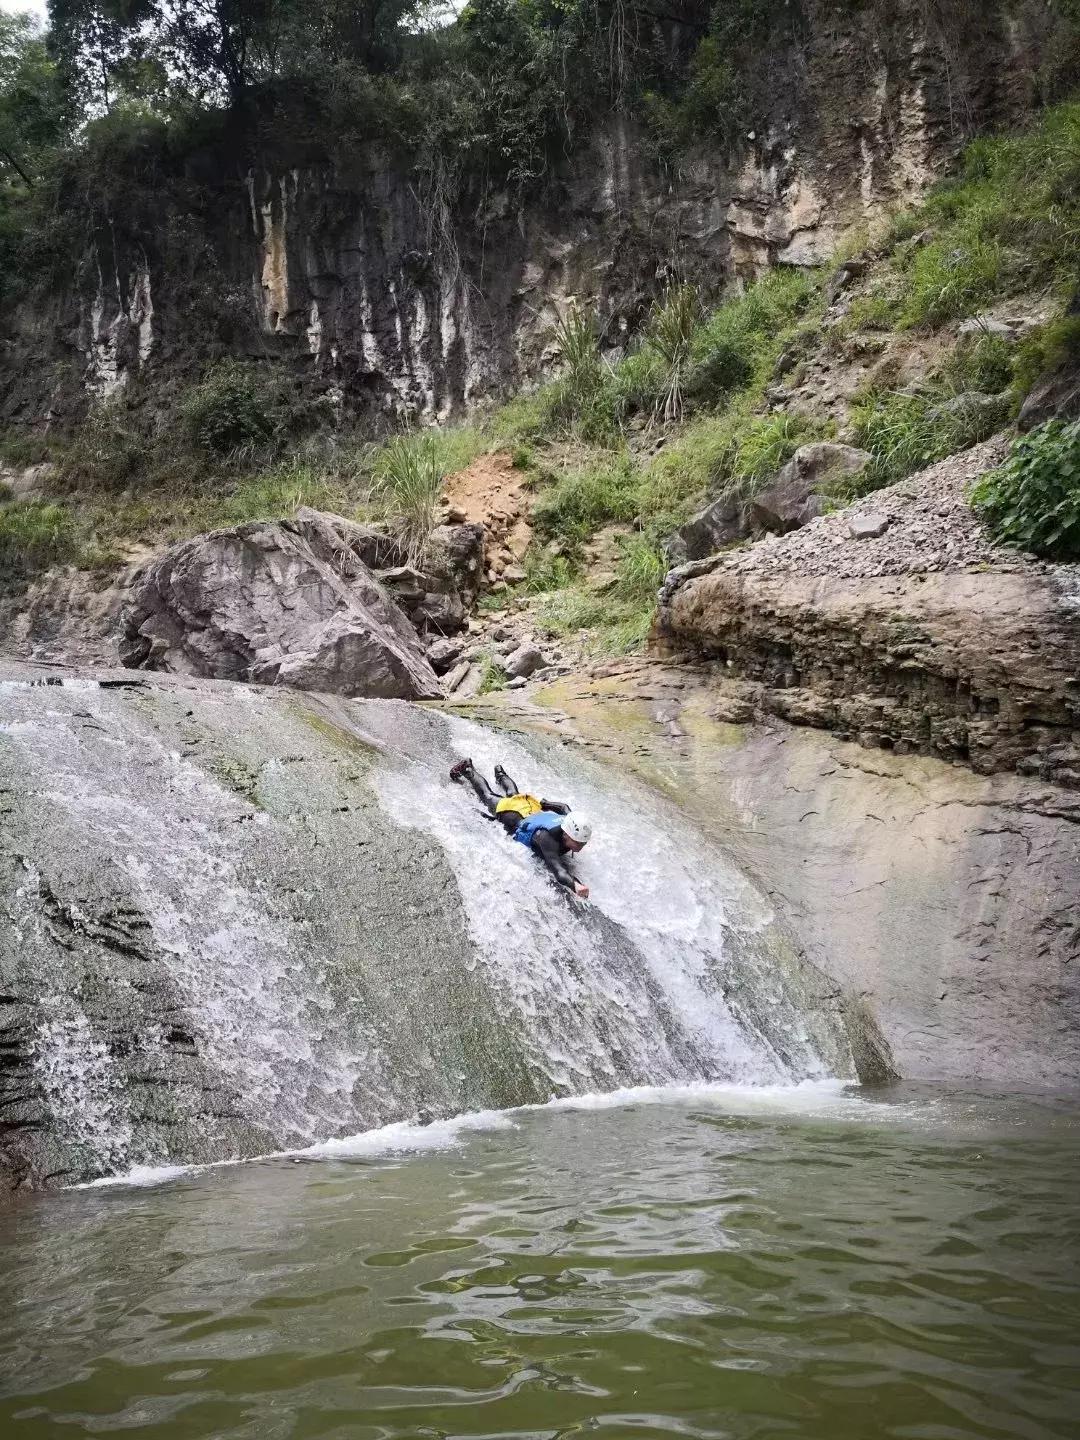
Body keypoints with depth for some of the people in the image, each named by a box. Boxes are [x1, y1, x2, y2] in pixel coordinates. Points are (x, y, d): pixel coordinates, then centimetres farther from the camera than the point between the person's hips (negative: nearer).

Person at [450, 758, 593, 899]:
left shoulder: (571, 825, -33)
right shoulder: (548, 837, -52)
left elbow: (563, 806, -10)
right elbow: (558, 869, -67)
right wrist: (575, 885, -82)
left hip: (535, 810, 5)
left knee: (513, 794, 40)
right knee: (488, 796, 26)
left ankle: (500, 774, 69)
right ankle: (468, 770, 50)